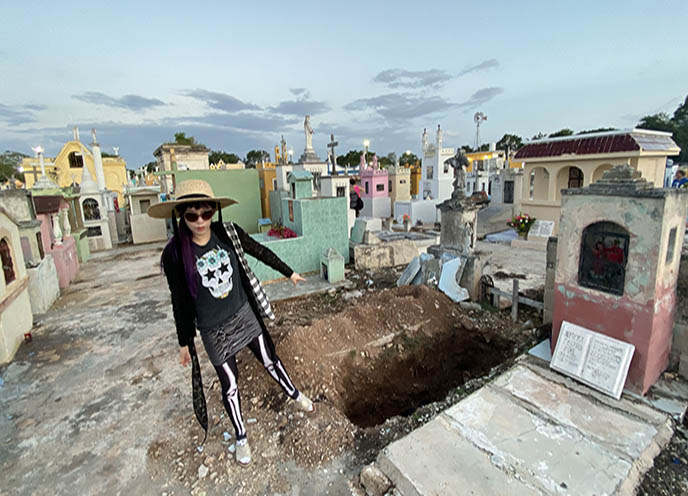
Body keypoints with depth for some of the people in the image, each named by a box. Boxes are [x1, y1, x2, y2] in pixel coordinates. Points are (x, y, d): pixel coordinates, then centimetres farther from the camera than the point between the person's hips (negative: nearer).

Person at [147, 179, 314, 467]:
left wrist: (289, 273, 12)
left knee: (270, 360, 19)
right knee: (230, 386, 14)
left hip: (245, 314, 2)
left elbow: (260, 252, 2)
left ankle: (294, 395, 49)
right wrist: (184, 342, 2)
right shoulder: (175, 254, -17)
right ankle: (241, 437, 41)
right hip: (214, 331, -2)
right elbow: (180, 302, -7)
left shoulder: (228, 233, -13)